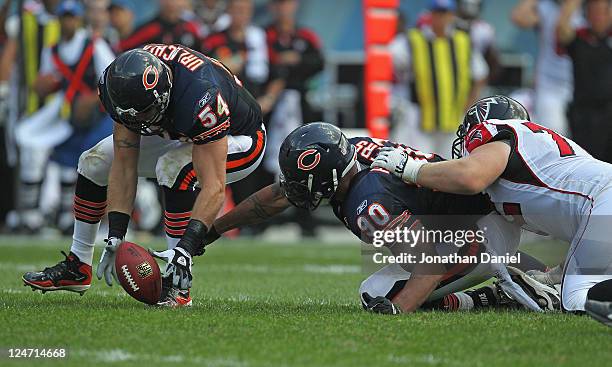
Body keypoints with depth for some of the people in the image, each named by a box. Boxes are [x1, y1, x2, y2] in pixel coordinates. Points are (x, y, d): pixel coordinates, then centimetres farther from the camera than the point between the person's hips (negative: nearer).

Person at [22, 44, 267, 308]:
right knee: (94, 163, 3)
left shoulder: (200, 98, -44)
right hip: (182, 136, 7)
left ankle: (178, 287, -27)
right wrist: (115, 238, -26)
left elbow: (213, 187, -43)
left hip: (240, 141, -7)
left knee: (173, 167, -35)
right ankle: (77, 269, 19)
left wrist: (185, 250, -51)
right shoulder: (119, 84, -25)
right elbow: (123, 167, -20)